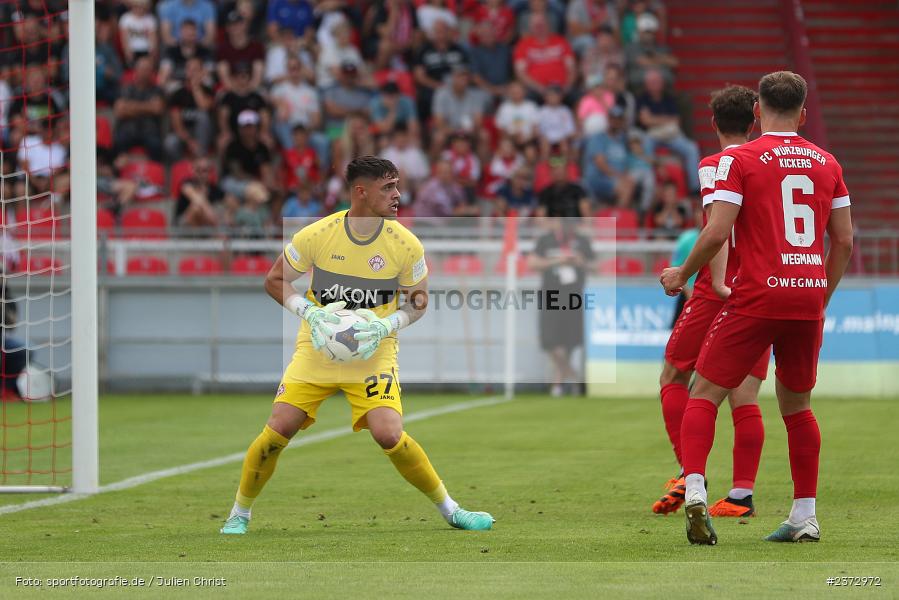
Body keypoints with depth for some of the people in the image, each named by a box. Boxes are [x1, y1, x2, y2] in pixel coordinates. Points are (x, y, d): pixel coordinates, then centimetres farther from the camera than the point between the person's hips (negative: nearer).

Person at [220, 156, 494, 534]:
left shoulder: (406, 245, -9)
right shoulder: (316, 235, -12)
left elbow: (418, 300, 5)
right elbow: (275, 281, 1)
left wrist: (387, 325, -13)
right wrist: (310, 312, -14)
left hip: (373, 354, 0)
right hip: (316, 348, 0)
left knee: (389, 435, -19)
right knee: (277, 432, -10)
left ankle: (450, 511, 0)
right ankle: (239, 514, 13)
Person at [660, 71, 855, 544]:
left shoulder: (740, 159, -3)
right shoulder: (826, 163, 11)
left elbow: (717, 232, -11)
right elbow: (844, 241, 12)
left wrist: (681, 275, 5)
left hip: (758, 295, -4)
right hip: (809, 296, 4)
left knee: (704, 394, 1)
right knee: (796, 404, 17)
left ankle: (694, 490, -20)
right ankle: (805, 517, 14)